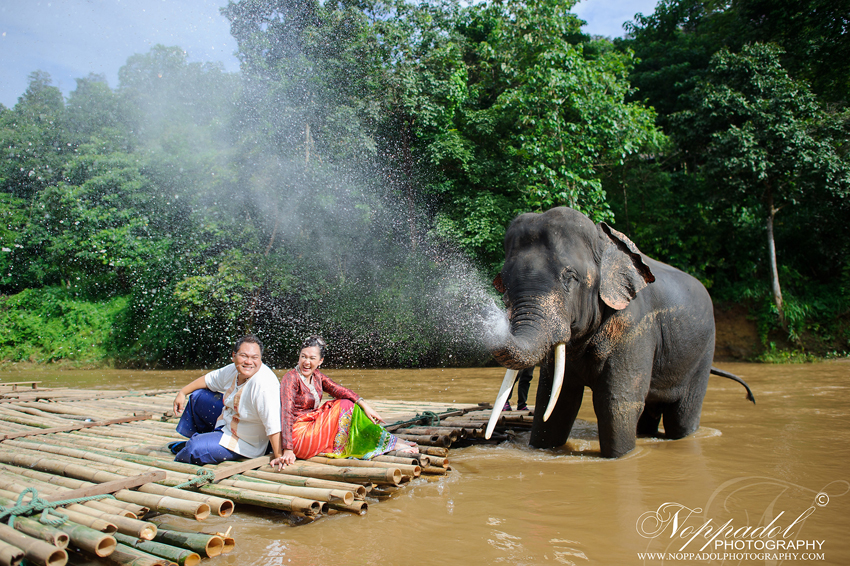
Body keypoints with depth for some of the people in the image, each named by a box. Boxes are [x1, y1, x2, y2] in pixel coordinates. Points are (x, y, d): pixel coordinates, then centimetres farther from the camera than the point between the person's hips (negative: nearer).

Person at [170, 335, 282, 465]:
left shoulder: (264, 384, -37)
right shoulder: (234, 370, -10)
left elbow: (273, 424, -40)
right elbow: (209, 380, 11)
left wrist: (279, 457, -41)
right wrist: (182, 393, 14)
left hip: (245, 443, -9)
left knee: (195, 448, -22)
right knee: (198, 396, 19)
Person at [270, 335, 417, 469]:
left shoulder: (316, 376, 8)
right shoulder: (291, 378, -15)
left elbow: (337, 389, -6)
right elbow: (287, 414, -24)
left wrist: (364, 405, -20)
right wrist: (288, 451, -31)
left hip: (313, 426, 8)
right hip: (299, 435, -8)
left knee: (349, 405, -3)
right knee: (346, 407, -15)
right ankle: (390, 443, -8)